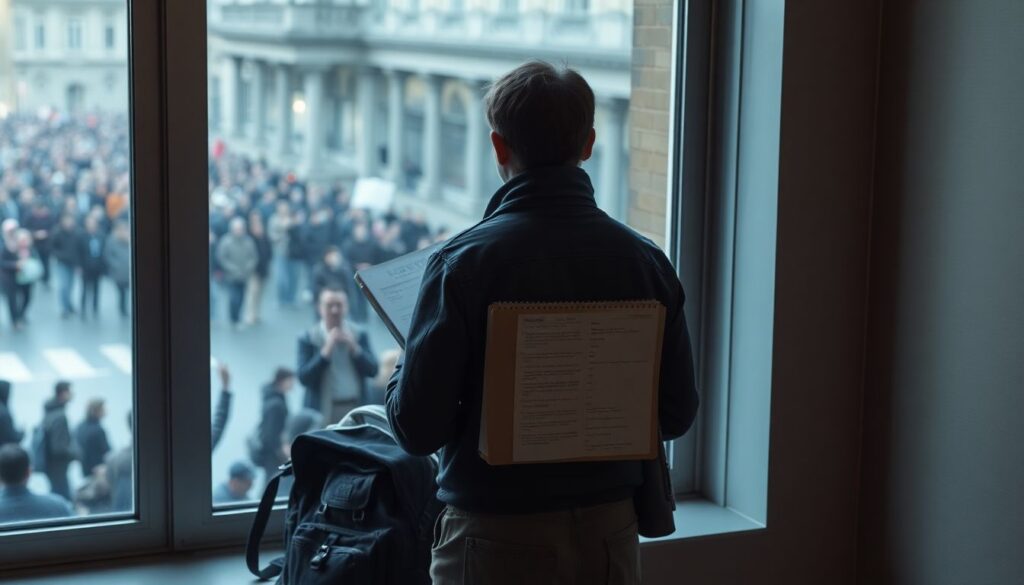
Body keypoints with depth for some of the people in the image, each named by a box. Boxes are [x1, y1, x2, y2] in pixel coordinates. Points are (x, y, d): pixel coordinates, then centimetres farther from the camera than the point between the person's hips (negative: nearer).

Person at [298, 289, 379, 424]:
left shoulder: (360, 335, 9)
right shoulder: (308, 339, 0)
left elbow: (372, 370, 3)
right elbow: (304, 378, -8)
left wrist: (354, 347, -10)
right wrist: (326, 350, -15)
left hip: (355, 409, 3)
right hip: (323, 411, -2)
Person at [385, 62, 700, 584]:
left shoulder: (462, 261, -15)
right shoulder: (645, 260, -4)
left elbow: (418, 428, -15)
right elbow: (676, 414, 2)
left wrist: (400, 378, 6)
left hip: (498, 537, -3)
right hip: (609, 533, 3)